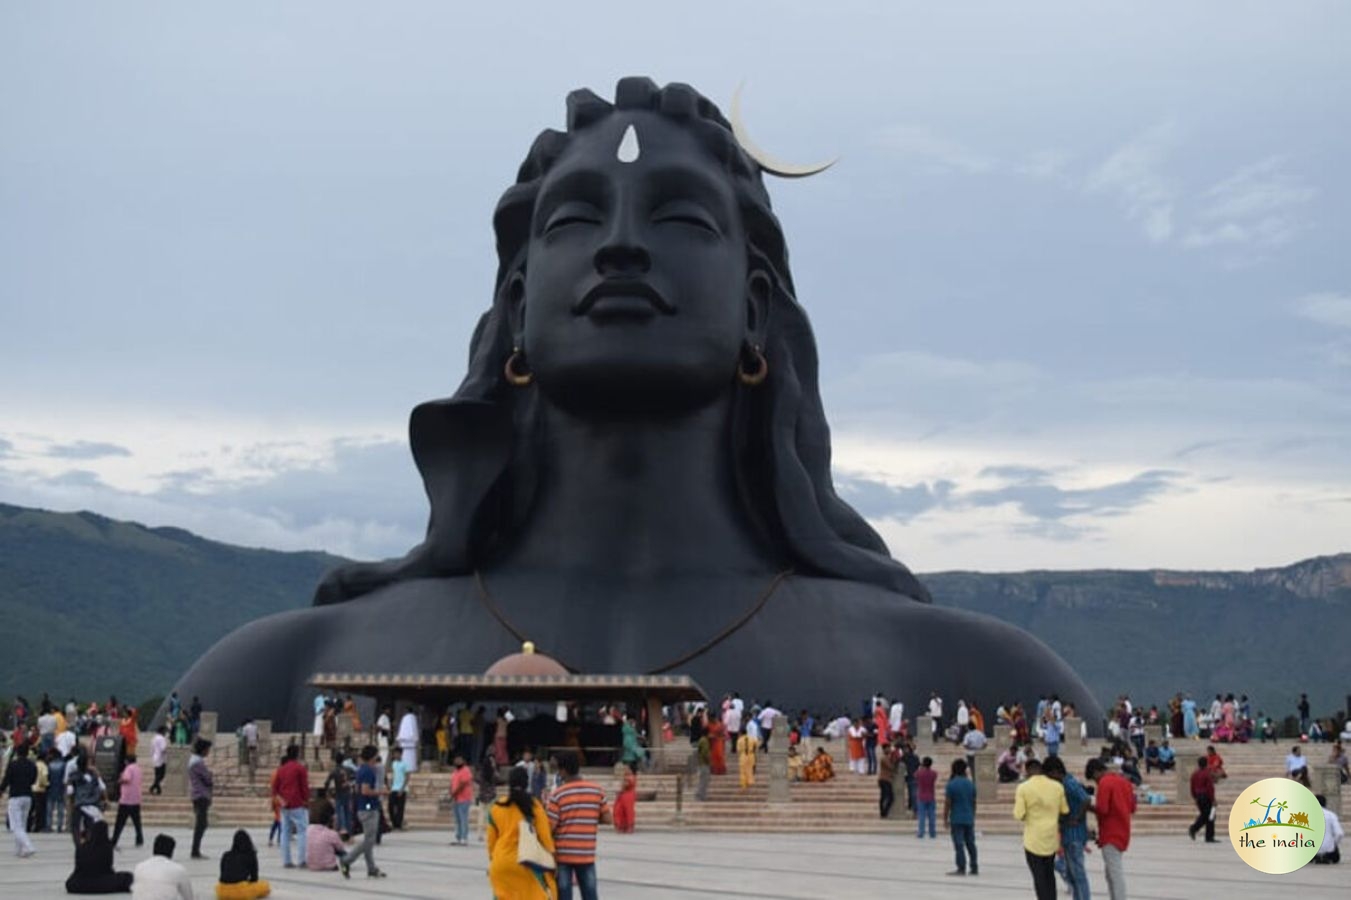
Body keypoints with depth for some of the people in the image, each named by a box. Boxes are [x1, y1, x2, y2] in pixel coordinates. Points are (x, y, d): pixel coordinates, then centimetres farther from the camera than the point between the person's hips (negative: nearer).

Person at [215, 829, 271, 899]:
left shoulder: (226, 855, 14)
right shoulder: (251, 855, 6)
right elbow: (254, 877, 11)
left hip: (223, 893, 4)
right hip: (241, 891, -3)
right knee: (265, 887, 21)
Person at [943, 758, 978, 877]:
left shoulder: (951, 784, -10)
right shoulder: (971, 784, 5)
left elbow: (947, 803, -9)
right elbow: (974, 802, 12)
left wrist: (945, 819, -3)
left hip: (956, 819, -5)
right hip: (969, 819, 5)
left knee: (959, 844, -3)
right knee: (970, 843, 11)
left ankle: (961, 868, -4)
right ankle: (974, 868, 15)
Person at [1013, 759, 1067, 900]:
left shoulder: (1023, 788, -11)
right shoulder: (1057, 786, -1)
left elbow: (1019, 815, -14)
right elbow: (1065, 811, 5)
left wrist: (1016, 802, 6)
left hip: (1033, 839, -4)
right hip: (1052, 838, 4)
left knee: (1039, 877, 3)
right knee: (1049, 875, 20)